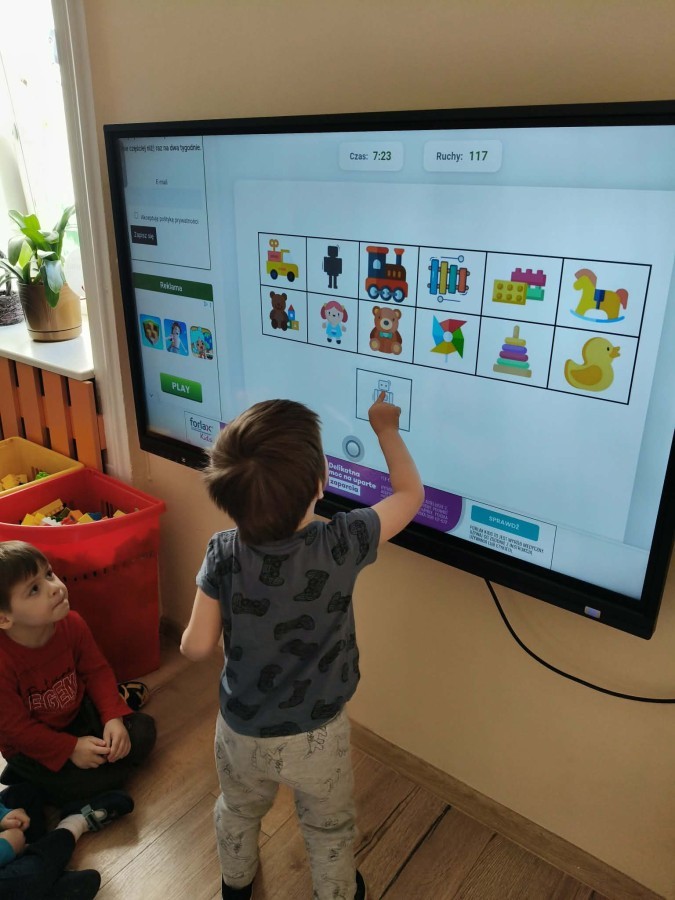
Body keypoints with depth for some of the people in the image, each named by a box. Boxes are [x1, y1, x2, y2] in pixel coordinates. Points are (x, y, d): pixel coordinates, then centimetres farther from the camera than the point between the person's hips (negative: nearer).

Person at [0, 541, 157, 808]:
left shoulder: (71, 623, -19)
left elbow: (96, 670, -6)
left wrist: (114, 718, -17)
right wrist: (70, 749, -21)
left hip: (77, 713, 5)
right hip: (31, 744, -5)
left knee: (143, 731, -2)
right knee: (91, 781, -16)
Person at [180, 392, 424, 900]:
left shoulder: (223, 555, -24)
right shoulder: (341, 546, -29)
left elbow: (196, 647, -14)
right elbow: (410, 493, -13)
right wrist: (386, 427, 1)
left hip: (240, 730, 3)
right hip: (316, 736, -2)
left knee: (238, 812, 34)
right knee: (329, 830, 28)